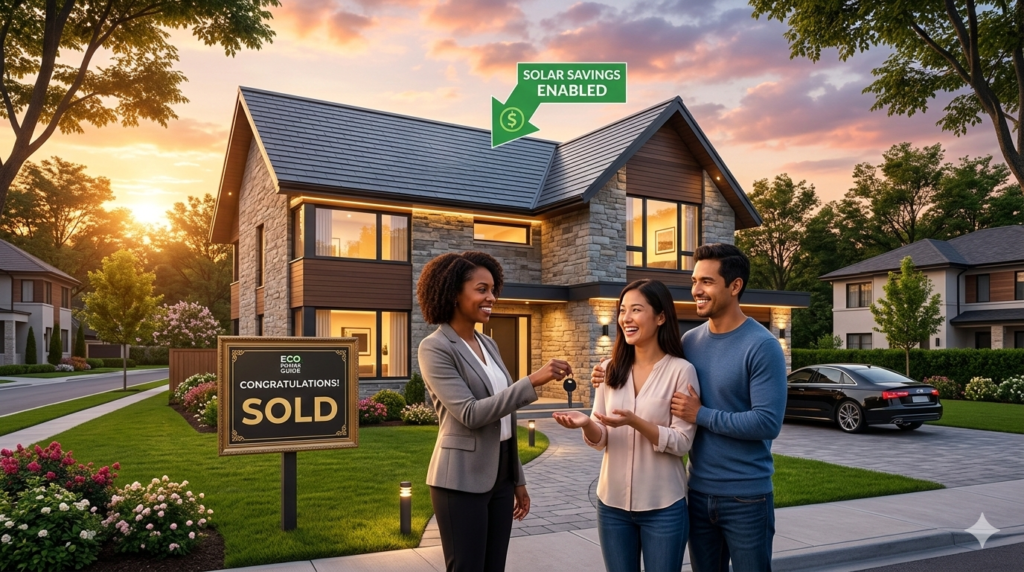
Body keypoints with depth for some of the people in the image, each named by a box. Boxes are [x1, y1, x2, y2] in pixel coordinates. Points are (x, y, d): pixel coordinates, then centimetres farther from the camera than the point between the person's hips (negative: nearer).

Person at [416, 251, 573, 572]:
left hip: (499, 476, 7)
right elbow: (470, 414, -21)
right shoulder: (434, 348, -12)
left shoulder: (488, 345, 10)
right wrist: (533, 381, -26)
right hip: (462, 480, -7)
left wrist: (517, 478, 15)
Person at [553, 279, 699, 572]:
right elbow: (600, 439, 4)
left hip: (663, 507, -4)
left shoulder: (681, 370, -10)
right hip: (612, 503, 4)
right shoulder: (612, 371, 3)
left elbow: (682, 442, -12)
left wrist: (635, 422, -26)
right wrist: (586, 424, -18)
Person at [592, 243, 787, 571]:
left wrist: (701, 415, -18)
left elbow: (768, 422, -21)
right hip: (698, 492, 5)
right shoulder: (690, 341, 3)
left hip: (746, 497, -5)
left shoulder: (762, 346, -14)